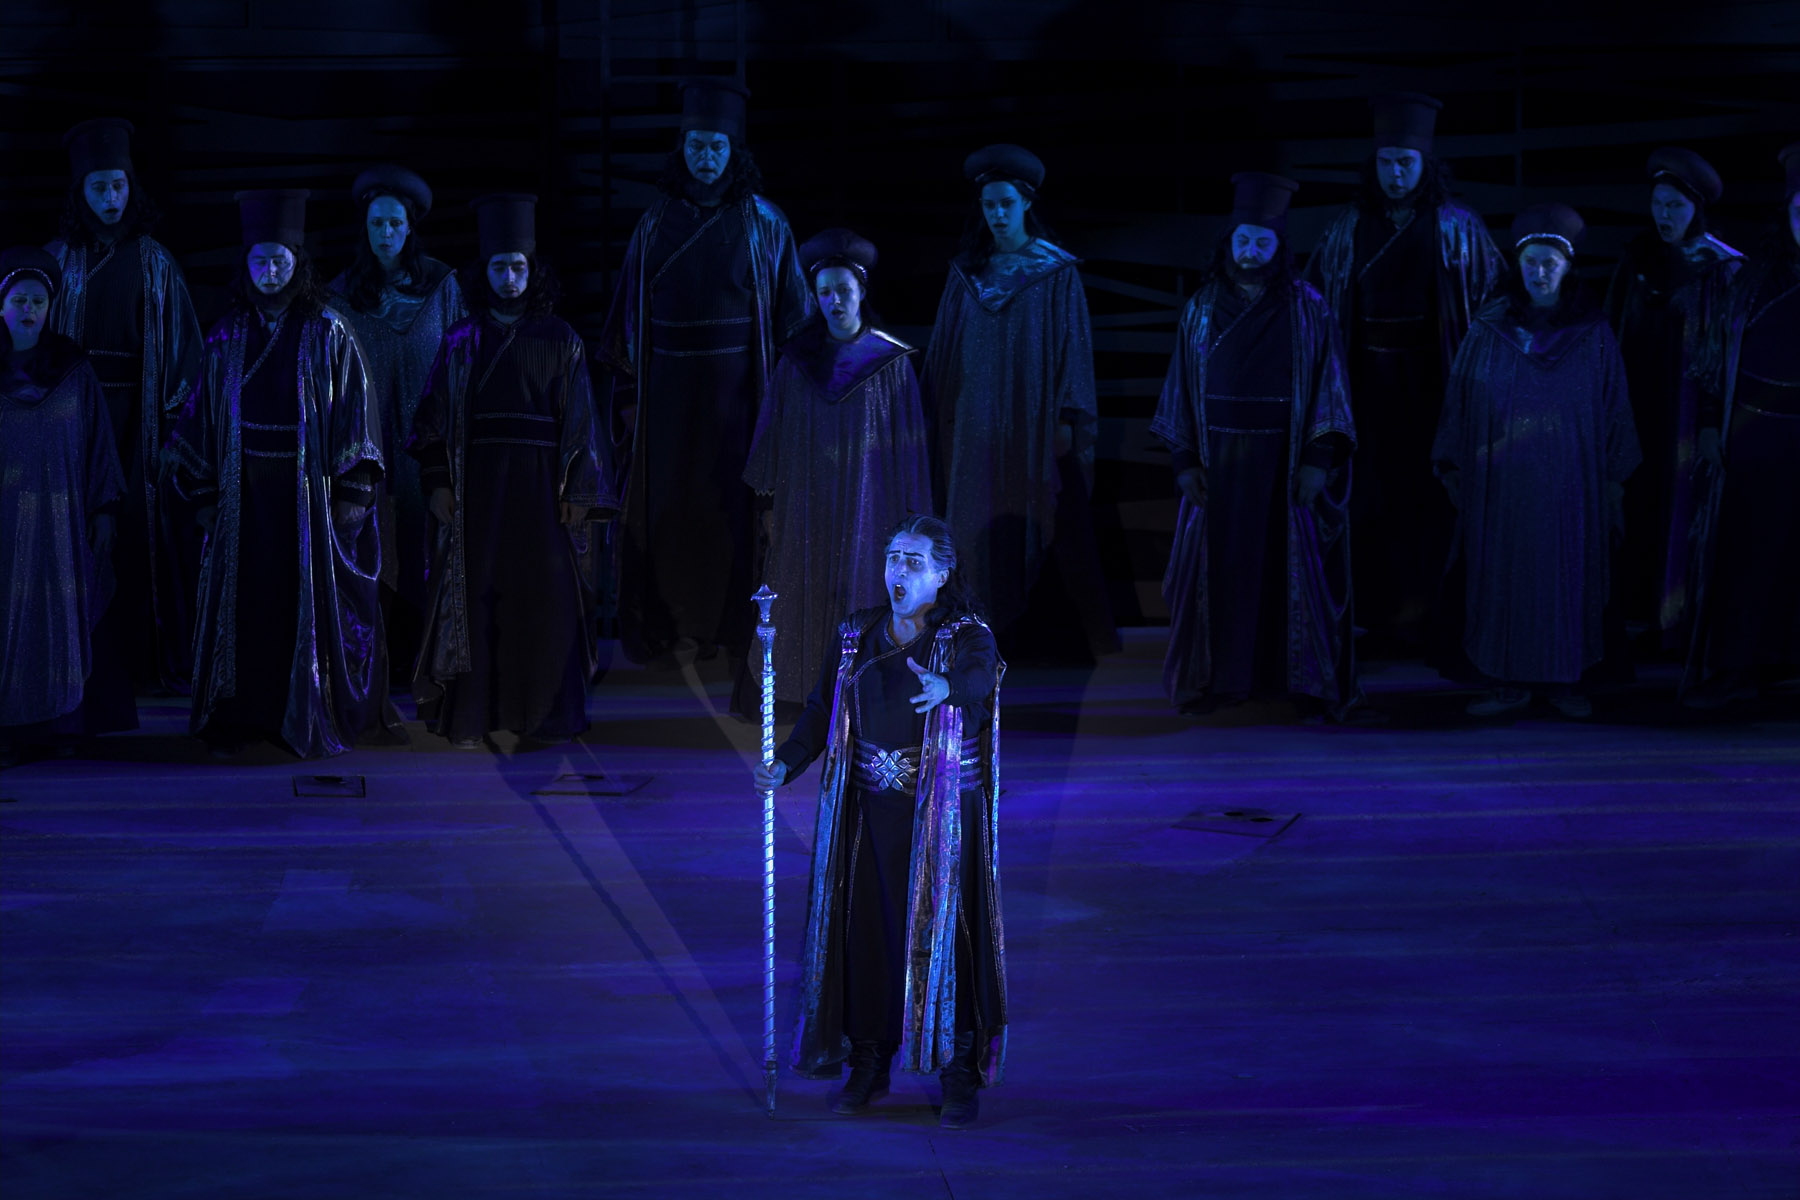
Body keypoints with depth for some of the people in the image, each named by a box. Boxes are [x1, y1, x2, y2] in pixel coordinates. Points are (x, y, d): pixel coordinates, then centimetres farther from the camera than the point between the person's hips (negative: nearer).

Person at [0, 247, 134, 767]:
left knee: (63, 617, 1)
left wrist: (105, 510, 1)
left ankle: (62, 723, 7)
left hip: (62, 518, 1)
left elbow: (98, 442, 6)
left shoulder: (73, 368, 4)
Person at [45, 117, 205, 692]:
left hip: (141, 415, 1)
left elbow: (183, 343, 7)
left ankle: (152, 657, 5)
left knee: (146, 530, -1)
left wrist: (174, 412, -2)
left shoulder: (154, 261, 7)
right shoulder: (59, 258, 4)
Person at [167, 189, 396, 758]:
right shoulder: (228, 338, 7)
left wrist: (351, 493, -9)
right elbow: (204, 415, 10)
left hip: (309, 492, -2)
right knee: (245, 601, 2)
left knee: (313, 600, -1)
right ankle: (241, 719, 8)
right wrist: (205, 491, 4)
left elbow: (353, 413, -3)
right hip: (245, 493, 2)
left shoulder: (327, 335, -1)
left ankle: (312, 717, 8)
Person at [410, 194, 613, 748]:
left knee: (543, 595, 0)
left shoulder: (560, 341, 5)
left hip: (539, 484, 0)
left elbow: (579, 421, 3)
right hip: (477, 481, 0)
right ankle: (469, 715, 3)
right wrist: (438, 483, -4)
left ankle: (545, 712, 10)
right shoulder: (463, 341, 7)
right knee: (475, 594, -1)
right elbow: (437, 415, 6)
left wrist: (578, 492, -3)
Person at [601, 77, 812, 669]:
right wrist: (630, 391, 6)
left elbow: (792, 314, 2)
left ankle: (729, 623, 10)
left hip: (737, 391, -1)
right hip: (668, 391, 1)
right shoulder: (658, 221, 5)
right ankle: (665, 625, 12)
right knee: (667, 504, 3)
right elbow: (631, 310, 9)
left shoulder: (763, 224, 0)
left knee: (731, 505, 0)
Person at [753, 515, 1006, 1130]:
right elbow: (822, 710, 4)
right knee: (868, 930, 5)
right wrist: (785, 763, -12)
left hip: (943, 818, -4)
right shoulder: (856, 636, 8)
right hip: (869, 810, 4)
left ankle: (960, 1078, 3)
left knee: (946, 935, -4)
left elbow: (980, 677, -28)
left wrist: (946, 686, -51)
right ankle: (868, 1067, 17)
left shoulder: (968, 637, -5)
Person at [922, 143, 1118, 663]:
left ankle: (1046, 630, 5)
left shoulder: (1056, 274, -2)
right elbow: (944, 348, 10)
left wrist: (1066, 417, -10)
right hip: (976, 421, 3)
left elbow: (1073, 343, -4)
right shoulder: (966, 273, 7)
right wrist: (939, 415, 7)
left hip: (1034, 422, -3)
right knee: (981, 525, 2)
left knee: (1039, 523, -2)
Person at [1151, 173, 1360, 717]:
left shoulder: (1306, 309, 0)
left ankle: (1293, 677, 6)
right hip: (1219, 461, 2)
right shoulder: (1202, 309, 6)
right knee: (1222, 564, 2)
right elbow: (1181, 387, 7)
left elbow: (1328, 385, -2)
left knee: (1285, 563, 0)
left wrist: (1318, 459, -11)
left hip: (1283, 460, -2)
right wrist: (1184, 460, -1)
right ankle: (1220, 677, 8)